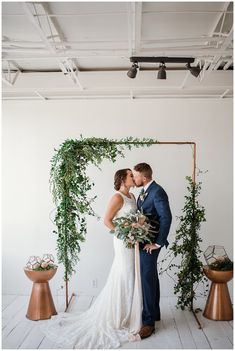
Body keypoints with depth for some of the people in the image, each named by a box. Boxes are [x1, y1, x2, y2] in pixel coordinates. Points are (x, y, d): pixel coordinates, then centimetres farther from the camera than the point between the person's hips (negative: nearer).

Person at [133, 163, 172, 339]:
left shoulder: (158, 192, -17)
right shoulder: (145, 191, 12)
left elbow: (166, 218, -21)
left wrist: (158, 243, -19)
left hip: (150, 243, -9)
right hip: (143, 241, 9)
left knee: (147, 280, -4)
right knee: (151, 278, 18)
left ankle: (148, 321, 8)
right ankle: (154, 313, 33)